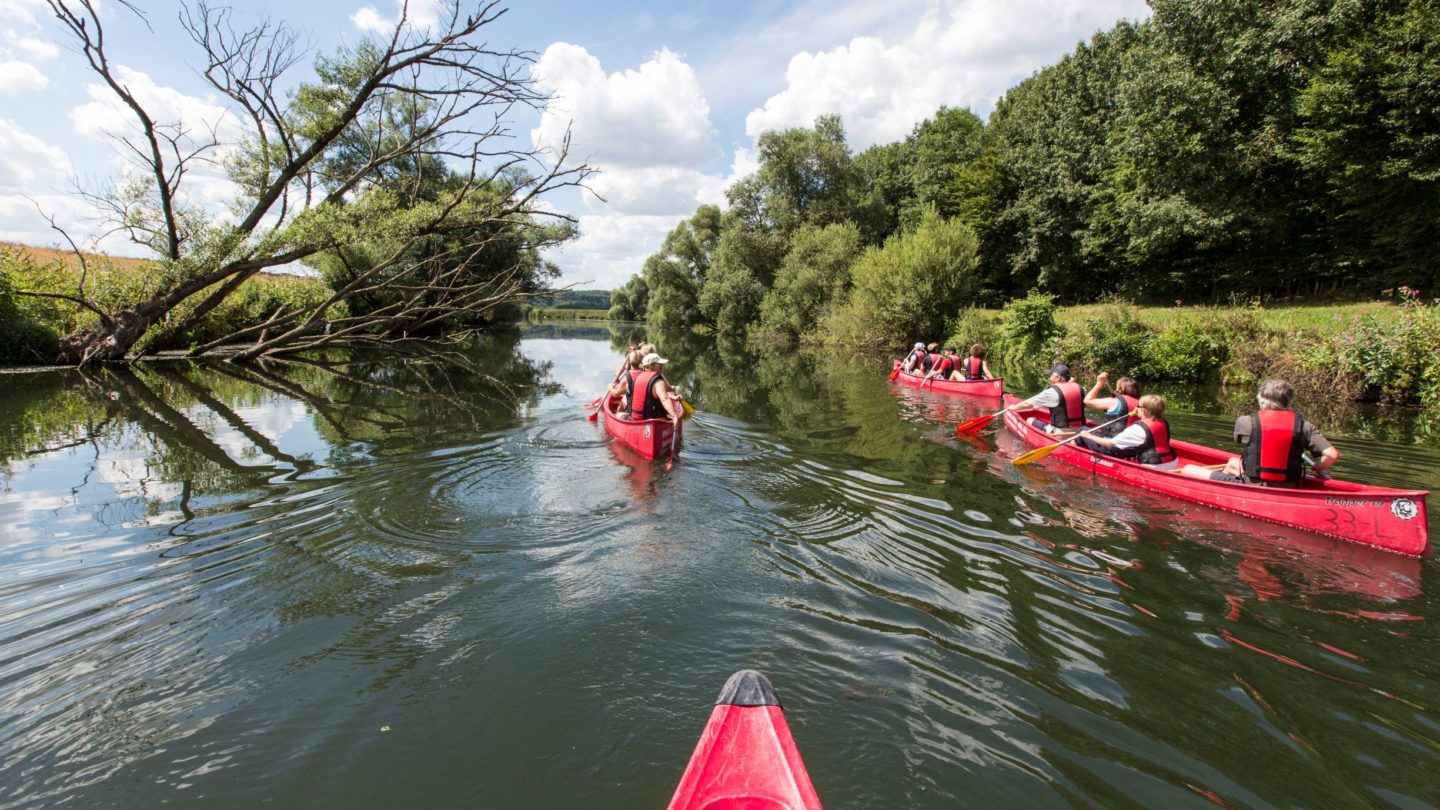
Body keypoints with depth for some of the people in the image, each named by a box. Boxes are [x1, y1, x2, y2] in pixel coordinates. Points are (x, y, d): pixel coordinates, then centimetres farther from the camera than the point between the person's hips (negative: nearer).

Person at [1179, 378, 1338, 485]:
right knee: (1232, 462, 33)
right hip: (1286, 491, 5)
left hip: (1251, 489, -5)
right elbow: (1333, 455, -7)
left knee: (1188, 470, 9)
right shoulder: (1303, 426, -2)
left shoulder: (1245, 421, -7)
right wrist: (1316, 468, 13)